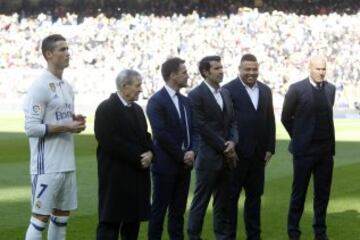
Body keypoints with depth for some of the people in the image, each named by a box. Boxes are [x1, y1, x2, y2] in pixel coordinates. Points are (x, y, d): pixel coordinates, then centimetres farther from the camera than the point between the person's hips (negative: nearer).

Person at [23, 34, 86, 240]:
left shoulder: (67, 87, 14)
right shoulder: (40, 87, -13)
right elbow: (31, 128, -18)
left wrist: (76, 122, 1)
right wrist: (66, 127, -18)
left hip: (67, 164, 9)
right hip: (47, 166, -9)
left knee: (62, 216, 13)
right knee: (40, 218, -5)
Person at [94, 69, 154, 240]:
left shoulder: (137, 110, 17)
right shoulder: (106, 109, -9)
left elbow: (145, 137, 20)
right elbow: (110, 142, -18)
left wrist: (149, 153, -3)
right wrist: (138, 157, -16)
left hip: (138, 174, 8)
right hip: (115, 175, -8)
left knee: (134, 219, 9)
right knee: (110, 222, -6)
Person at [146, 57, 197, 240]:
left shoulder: (185, 101, 13)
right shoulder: (157, 101, -11)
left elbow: (191, 130, 13)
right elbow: (161, 134, -17)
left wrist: (192, 151, -5)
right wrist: (182, 155, -13)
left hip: (184, 165, 7)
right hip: (165, 165, -7)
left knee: (178, 211, 10)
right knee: (159, 210, -1)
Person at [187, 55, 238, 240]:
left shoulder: (225, 93, 14)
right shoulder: (196, 95, -8)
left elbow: (232, 122, 14)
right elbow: (202, 128, -13)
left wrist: (232, 141, -6)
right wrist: (224, 147, -12)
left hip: (226, 158, 7)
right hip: (208, 157, -6)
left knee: (223, 202, 10)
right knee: (200, 202, -1)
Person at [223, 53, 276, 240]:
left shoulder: (265, 90, 12)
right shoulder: (228, 90, -6)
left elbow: (270, 121, 13)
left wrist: (270, 148, 7)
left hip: (258, 154, 5)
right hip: (236, 153, -5)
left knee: (255, 196, 11)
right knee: (231, 196, 3)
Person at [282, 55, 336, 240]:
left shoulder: (331, 89, 6)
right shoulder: (296, 89, -8)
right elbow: (286, 117, 2)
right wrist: (299, 138, 7)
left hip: (326, 149, 4)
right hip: (304, 149, -4)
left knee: (323, 193, 8)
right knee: (299, 193, 3)